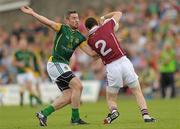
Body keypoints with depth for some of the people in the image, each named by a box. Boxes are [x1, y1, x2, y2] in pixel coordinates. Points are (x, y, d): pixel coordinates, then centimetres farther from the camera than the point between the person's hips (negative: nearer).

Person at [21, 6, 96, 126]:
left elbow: (91, 52, 5)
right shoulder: (63, 28, -5)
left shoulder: (79, 37, 12)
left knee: (69, 96, 4)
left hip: (63, 65, 8)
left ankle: (44, 113, 10)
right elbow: (47, 22, -17)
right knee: (78, 86, -16)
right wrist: (32, 13, -27)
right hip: (56, 63, -8)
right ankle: (75, 118, -10)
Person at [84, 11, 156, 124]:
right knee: (138, 92, 13)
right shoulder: (106, 26, 2)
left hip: (111, 68, 0)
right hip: (124, 61, 0)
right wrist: (105, 17, 33)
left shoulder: (90, 41, 5)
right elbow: (119, 13, 19)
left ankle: (113, 111, -15)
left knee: (111, 98, 16)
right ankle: (146, 115, -2)